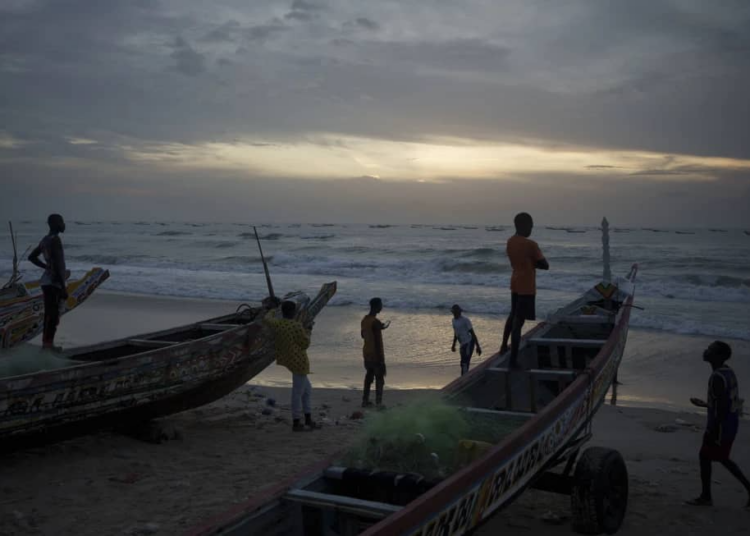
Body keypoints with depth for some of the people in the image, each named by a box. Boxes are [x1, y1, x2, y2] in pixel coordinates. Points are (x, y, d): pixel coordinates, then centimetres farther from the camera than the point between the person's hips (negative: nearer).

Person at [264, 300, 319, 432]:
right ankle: (296, 423, 8)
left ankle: (308, 420, 21)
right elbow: (305, 344, -12)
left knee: (307, 390, 17)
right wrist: (307, 333, 6)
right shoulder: (297, 326, -19)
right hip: (299, 362, -8)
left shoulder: (276, 323, 1)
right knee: (298, 392, 0)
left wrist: (270, 310, 42)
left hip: (288, 360, 8)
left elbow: (266, 319, 23)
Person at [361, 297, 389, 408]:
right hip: (376, 355, -8)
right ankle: (378, 403, -1)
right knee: (380, 379, 1)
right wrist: (381, 359, -18)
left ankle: (365, 400, 20)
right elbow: (377, 342, -22)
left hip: (367, 354, 8)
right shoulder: (376, 322, -21)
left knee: (369, 376, 17)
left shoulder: (364, 320, 5)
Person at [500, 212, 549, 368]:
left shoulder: (510, 242, 5)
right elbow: (545, 265, -13)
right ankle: (513, 360, -2)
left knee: (513, 315, 28)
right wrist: (534, 262, 3)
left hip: (515, 284, 8)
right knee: (518, 322, -6)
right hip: (526, 287, -8)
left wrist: (530, 262, 4)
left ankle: (504, 345, 38)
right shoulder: (531, 245, -19)